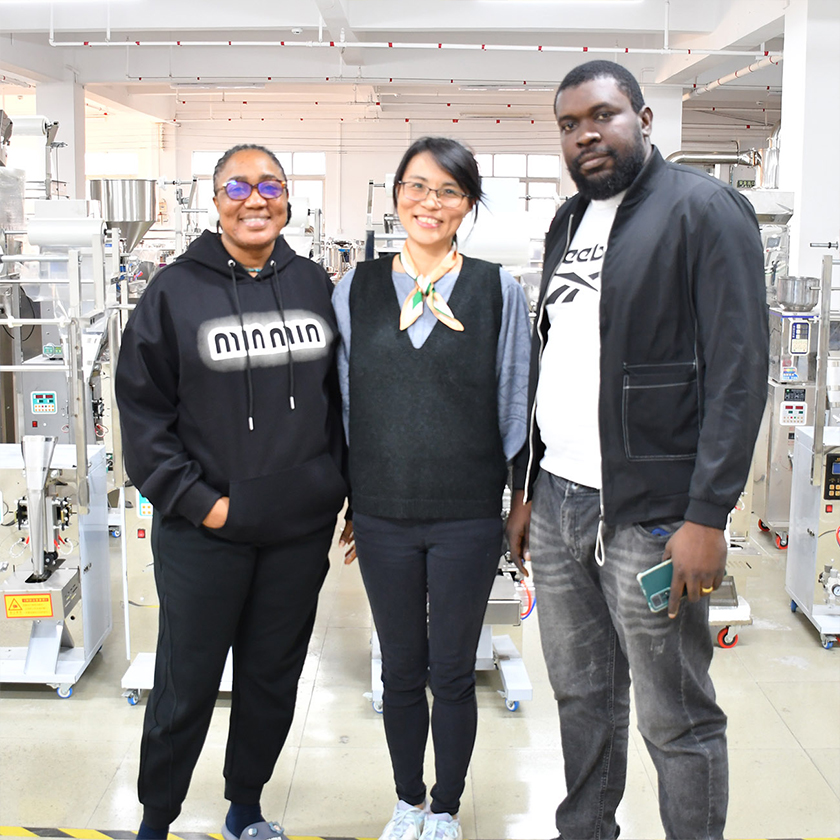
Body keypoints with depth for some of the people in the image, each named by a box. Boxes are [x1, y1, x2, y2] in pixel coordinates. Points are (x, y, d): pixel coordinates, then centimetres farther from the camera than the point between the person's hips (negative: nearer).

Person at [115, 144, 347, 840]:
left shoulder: (315, 286, 5)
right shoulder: (176, 291, -4)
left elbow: (340, 396, 12)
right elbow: (142, 411, -5)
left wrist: (339, 484, 5)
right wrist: (196, 501, -12)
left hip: (301, 528, 3)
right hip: (203, 534, -3)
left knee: (274, 678, 15)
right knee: (185, 685, 8)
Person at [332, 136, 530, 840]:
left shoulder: (499, 292, -1)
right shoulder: (355, 290, 3)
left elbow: (514, 405, 2)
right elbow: (340, 404, 8)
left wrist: (521, 503, 1)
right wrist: (346, 504, 8)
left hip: (467, 518, -1)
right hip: (382, 515, 2)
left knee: (452, 674, 10)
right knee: (401, 669, 15)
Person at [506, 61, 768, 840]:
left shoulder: (704, 209, -7)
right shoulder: (567, 223, 16)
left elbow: (737, 370, -14)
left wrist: (707, 516, -19)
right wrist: (525, 486, 15)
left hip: (649, 514, -7)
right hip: (554, 505, 7)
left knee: (676, 719, 4)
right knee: (580, 693, 18)